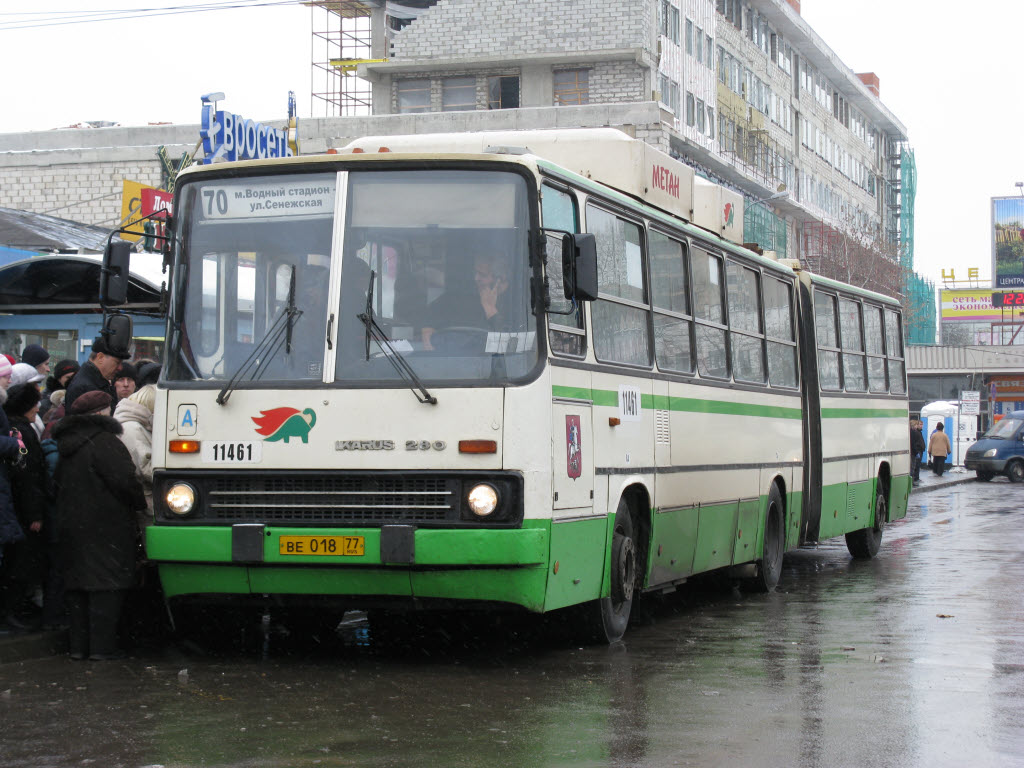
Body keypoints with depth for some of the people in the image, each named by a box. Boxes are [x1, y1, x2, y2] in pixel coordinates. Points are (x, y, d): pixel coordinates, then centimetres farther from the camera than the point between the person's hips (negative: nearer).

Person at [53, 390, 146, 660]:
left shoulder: (66, 445, 15)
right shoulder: (105, 442, -13)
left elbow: (60, 486, 19)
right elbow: (124, 480, -16)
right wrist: (141, 503, 1)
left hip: (71, 524, 8)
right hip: (105, 525, -8)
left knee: (76, 585, 10)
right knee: (107, 586, -6)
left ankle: (79, 645, 10)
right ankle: (102, 646, -9)